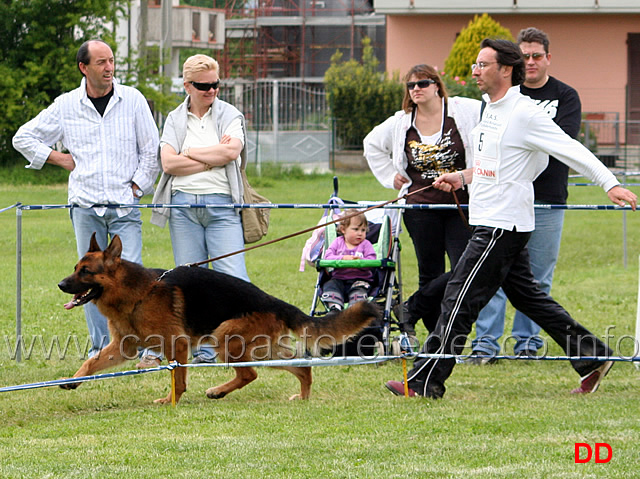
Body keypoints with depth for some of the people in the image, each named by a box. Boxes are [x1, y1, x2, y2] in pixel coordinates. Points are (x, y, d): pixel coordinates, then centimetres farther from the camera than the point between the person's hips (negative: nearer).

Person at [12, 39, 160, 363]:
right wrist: (60, 159, 6)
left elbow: (151, 150, 8)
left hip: (124, 204, -1)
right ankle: (100, 346, 8)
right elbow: (24, 138, 13)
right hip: (85, 203, 1)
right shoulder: (66, 106, 4)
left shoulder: (132, 100, 3)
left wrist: (137, 188, 1)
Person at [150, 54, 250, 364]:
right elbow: (168, 163, -2)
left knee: (232, 277, -11)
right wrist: (213, 158, -5)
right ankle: (202, 350, 7)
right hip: (183, 205, 2)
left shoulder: (230, 115, 9)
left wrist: (190, 153, -2)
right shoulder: (175, 119, 13)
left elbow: (231, 152, -10)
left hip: (221, 204, -2)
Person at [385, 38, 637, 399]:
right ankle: (593, 358, 22)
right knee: (527, 296, 16)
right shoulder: (492, 110, 14)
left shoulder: (525, 113, -15)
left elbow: (573, 151, -17)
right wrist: (462, 177, 15)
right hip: (490, 221, 10)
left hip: (503, 226, -10)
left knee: (459, 301, -9)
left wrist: (611, 185, -22)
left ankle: (425, 382, -6)